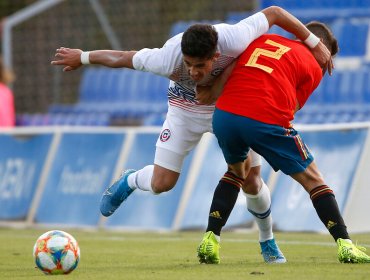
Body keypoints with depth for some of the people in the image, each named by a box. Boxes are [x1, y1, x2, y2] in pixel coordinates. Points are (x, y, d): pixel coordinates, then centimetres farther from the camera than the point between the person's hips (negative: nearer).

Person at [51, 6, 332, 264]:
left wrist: (314, 43, -22)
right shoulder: (169, 59, -40)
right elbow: (124, 58, -23)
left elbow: (274, 12, -27)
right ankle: (128, 181, 29)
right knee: (161, 183, -6)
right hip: (186, 107, 0)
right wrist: (82, 57, -11)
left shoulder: (234, 41, -41)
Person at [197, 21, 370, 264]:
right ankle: (345, 245, 4)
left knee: (235, 170, 33)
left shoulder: (262, 39, 25)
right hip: (266, 120, -4)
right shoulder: (314, 68, 15)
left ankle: (210, 240, 25)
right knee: (313, 179, 12)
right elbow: (292, 108, 12)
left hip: (224, 114, 4)